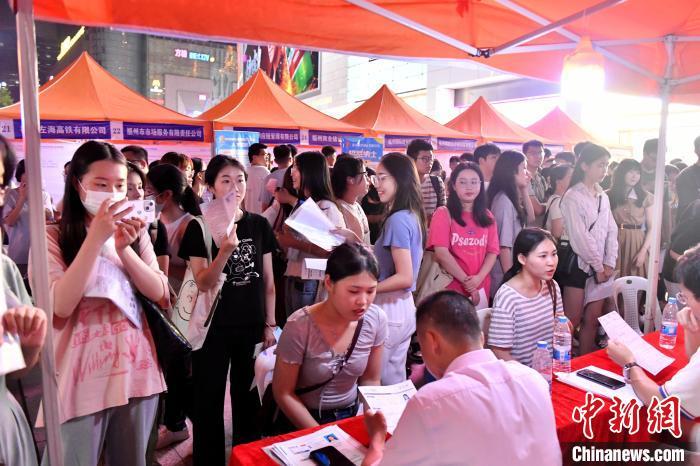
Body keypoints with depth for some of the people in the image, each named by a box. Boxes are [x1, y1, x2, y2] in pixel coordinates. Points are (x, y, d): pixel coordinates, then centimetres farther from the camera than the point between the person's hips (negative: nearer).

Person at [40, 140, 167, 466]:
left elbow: (159, 293, -1)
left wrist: (124, 248, -15)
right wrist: (96, 238, -23)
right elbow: (60, 305, -19)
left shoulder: (134, 232, 7)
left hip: (136, 368, 4)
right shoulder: (53, 237, -6)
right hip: (82, 374, -4)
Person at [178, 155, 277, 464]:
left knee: (249, 396, 15)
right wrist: (225, 250, -30)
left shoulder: (259, 225, 1)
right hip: (213, 327, -2)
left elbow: (268, 281, 5)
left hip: (252, 325, 3)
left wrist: (270, 324, 4)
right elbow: (203, 283, -14)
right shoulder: (199, 227, -8)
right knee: (209, 400, 9)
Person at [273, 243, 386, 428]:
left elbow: (370, 380, 3)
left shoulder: (376, 319, -10)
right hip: (304, 422, -2)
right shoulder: (300, 326, -21)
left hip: (351, 417, 2)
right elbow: (283, 393, -11)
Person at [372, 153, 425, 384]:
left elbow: (404, 277, -22)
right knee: (395, 380, 18)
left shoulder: (397, 220, -19)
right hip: (406, 307, 9)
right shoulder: (412, 216, 8)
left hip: (389, 309, -9)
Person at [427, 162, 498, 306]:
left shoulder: (487, 217, 9)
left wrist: (478, 278, -12)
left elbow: (493, 251, 4)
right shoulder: (443, 214, -5)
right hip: (451, 287, -4)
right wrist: (466, 281, -12)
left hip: (481, 288, 4)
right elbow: (441, 252, -14)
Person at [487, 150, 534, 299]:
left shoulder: (510, 198, 7)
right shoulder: (503, 201, -19)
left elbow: (529, 218, 22)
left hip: (513, 270, 9)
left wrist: (524, 190, 10)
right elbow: (503, 246, -21)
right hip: (504, 275, -9)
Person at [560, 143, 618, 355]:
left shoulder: (603, 197, 12)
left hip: (601, 268, 7)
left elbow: (612, 231, 10)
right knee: (572, 321, -4)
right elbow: (579, 237, -15)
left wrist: (609, 264, -1)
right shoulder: (572, 197, -10)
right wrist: (598, 267, -10)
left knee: (592, 320, 9)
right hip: (578, 265, -7)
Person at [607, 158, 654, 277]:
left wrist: (643, 251, -8)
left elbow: (651, 227, 1)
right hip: (615, 244, 0)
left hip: (637, 243, 0)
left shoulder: (646, 198, 4)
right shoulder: (609, 196, 4)